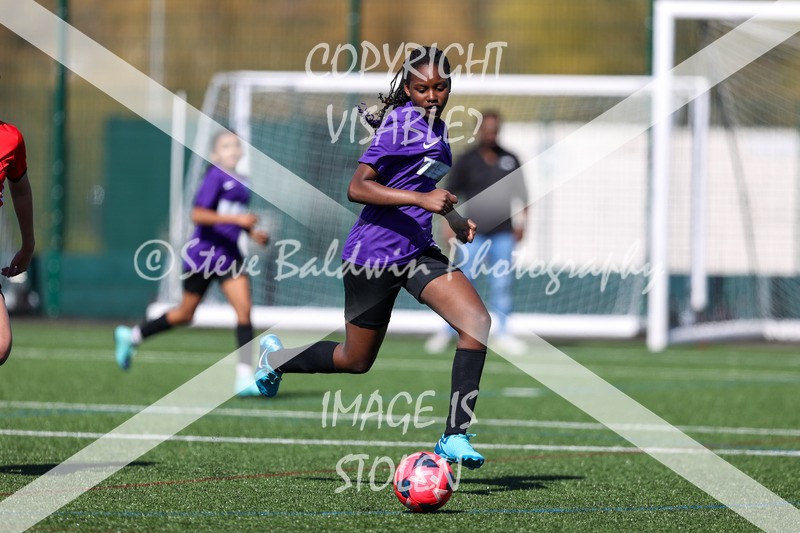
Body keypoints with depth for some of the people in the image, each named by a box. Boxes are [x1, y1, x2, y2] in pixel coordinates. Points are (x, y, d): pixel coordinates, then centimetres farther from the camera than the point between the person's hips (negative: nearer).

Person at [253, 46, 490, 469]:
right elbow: (357, 188, -24)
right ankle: (276, 358, 37)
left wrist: (453, 218, 21)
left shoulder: (435, 126, 12)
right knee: (357, 360, 7)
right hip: (374, 255, -7)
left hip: (417, 251, 8)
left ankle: (454, 435, -15)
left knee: (477, 320, -15)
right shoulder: (402, 124, -16)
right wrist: (421, 199, -31)